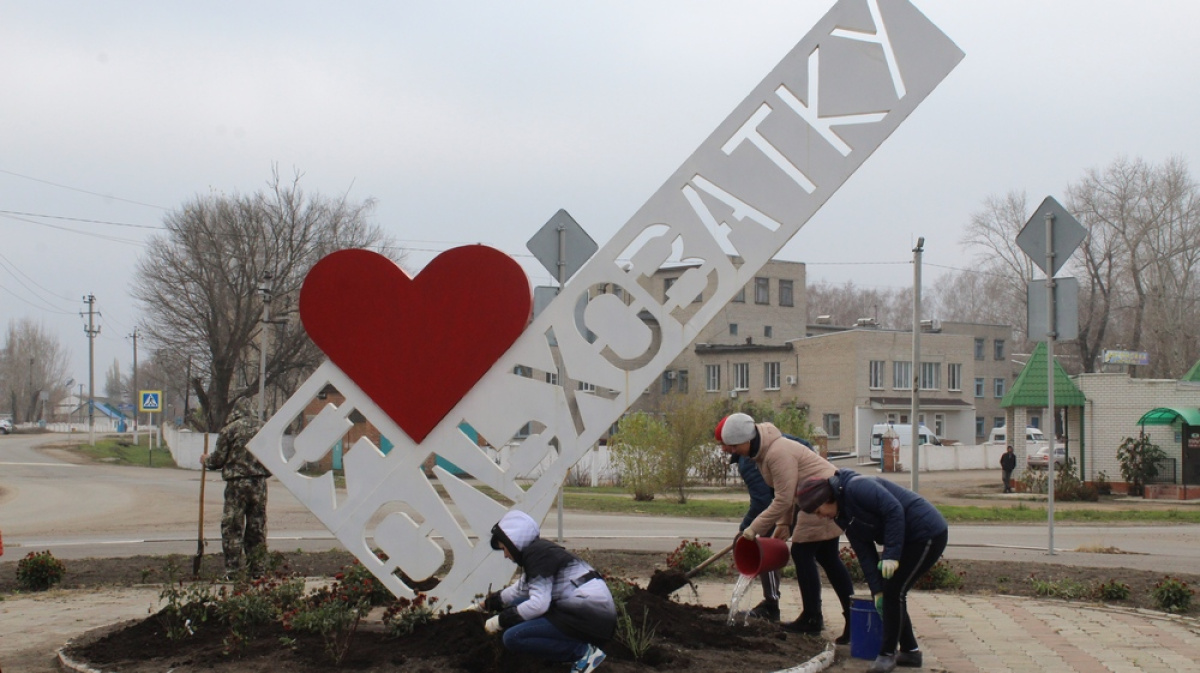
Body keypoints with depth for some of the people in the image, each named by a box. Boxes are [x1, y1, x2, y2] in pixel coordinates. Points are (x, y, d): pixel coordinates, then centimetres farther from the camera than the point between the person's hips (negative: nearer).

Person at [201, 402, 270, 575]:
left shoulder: (230, 429, -5)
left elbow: (219, 459, -4)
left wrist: (206, 461, 16)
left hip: (237, 483, -4)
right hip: (260, 483, 4)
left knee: (232, 527, 2)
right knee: (257, 527, 11)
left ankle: (232, 569, -1)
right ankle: (257, 568, 13)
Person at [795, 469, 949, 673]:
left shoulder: (856, 488, -20)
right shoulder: (845, 516, 10)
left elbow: (894, 510, -26)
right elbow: (865, 553, 9)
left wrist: (891, 554, -25)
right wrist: (877, 590, 2)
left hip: (928, 533, -10)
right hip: (911, 538, 10)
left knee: (894, 591, -10)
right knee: (889, 592, 9)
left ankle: (887, 654, -1)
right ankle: (910, 651, 19)